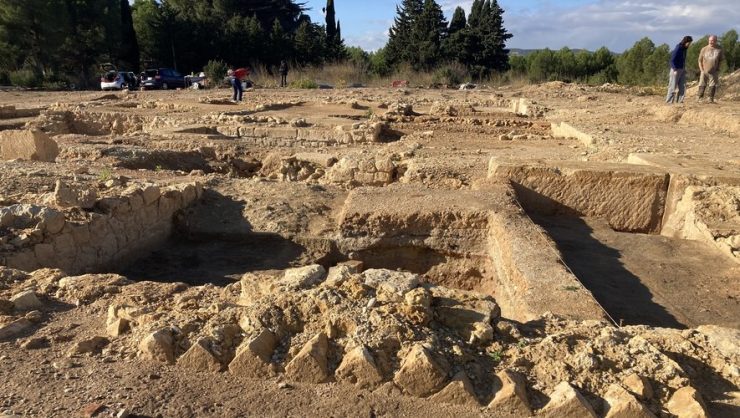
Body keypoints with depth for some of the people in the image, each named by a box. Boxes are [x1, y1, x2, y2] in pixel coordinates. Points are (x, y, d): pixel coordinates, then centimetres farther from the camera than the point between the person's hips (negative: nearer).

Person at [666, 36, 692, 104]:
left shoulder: (684, 49, 10)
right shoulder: (678, 48, -14)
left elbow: (683, 60, 18)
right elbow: (672, 60, -16)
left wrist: (684, 69, 9)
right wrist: (675, 70, -19)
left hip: (682, 70, 8)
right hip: (676, 70, -8)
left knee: (682, 86, 5)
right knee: (673, 86, -4)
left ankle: (679, 100, 9)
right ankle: (669, 101, 0)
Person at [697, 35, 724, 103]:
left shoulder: (719, 49, 4)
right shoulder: (704, 49, 1)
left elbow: (720, 60, 11)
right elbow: (700, 60, 4)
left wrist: (717, 69, 1)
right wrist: (701, 69, -4)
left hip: (714, 72, 1)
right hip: (705, 71, -1)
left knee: (713, 86, 2)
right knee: (702, 85, -2)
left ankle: (711, 99, 8)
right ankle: (700, 98, 4)